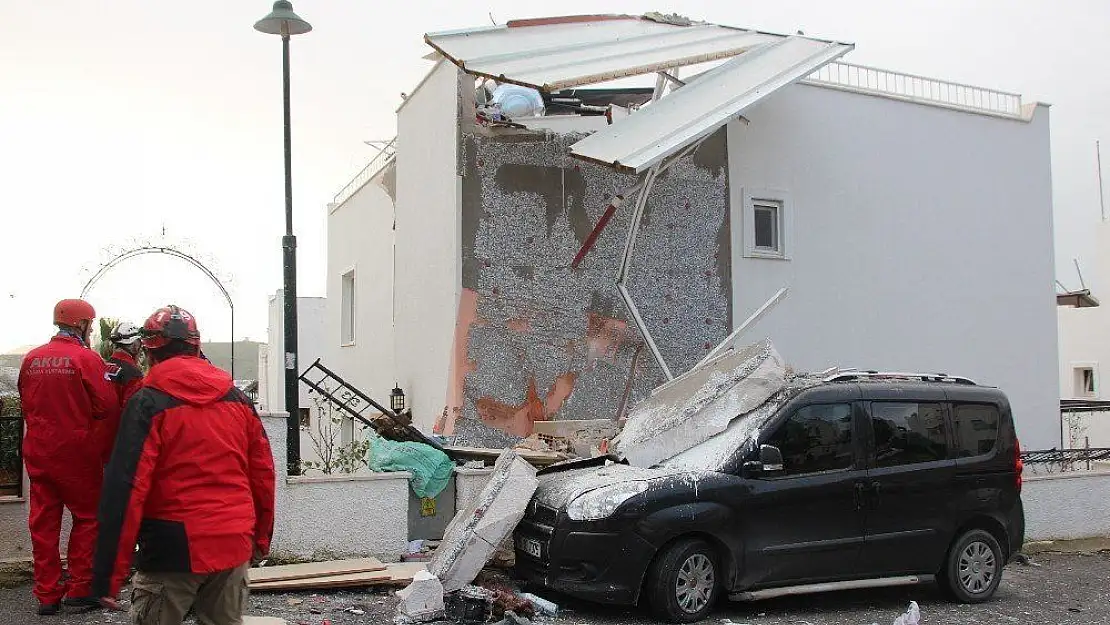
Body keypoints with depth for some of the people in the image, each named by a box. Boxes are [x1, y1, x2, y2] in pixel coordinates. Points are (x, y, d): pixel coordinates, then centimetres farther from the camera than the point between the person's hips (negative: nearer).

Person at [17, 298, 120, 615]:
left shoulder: (31, 359, 3)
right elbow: (109, 407, -15)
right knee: (87, 516, 10)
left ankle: (47, 594, 15)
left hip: (38, 450, 5)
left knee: (43, 521, 10)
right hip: (76, 451, -5)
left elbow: (25, 403, 12)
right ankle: (80, 588, 10)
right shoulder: (87, 358, -12)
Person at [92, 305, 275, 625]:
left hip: (174, 550, -5)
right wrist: (261, 538, 23)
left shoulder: (148, 403, -8)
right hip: (235, 547, 5)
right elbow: (263, 475, 11)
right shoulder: (239, 399, 8)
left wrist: (107, 576, -12)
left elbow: (125, 489, -14)